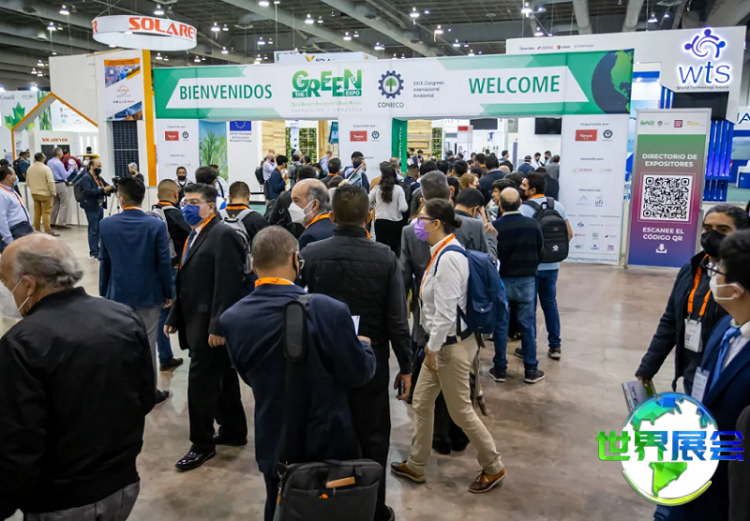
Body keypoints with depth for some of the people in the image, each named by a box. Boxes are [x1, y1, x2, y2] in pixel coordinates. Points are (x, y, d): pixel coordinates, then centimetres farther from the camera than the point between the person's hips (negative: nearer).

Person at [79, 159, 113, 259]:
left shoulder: (99, 178, 15)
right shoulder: (86, 177, -11)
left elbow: (107, 185, 18)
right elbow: (88, 191, -22)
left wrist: (111, 188, -6)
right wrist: (103, 190, -27)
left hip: (100, 206, 8)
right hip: (92, 207, -8)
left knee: (99, 229, 10)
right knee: (94, 229, -6)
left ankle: (97, 250, 17)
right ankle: (94, 253, -2)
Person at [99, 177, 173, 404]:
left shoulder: (106, 225, -4)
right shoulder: (156, 225, -13)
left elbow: (104, 262, 3)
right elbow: (164, 263, -10)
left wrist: (103, 292, 14)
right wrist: (168, 293, 1)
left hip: (118, 293, 2)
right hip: (149, 294, -2)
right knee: (147, 343, 7)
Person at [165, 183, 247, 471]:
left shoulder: (223, 235, -17)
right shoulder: (194, 235, 14)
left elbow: (228, 285, -22)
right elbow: (187, 282, 16)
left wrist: (217, 325, -24)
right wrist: (175, 317, 14)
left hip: (211, 324, -9)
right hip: (196, 321, 9)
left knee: (201, 383, -2)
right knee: (221, 379, 18)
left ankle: (202, 444, 12)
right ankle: (233, 430, 31)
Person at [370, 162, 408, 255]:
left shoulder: (376, 188, -6)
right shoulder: (398, 189, -9)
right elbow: (403, 208, -13)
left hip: (380, 222, 1)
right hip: (395, 223, -1)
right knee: (395, 247, 9)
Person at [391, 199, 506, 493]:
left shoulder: (448, 258, -25)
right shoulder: (441, 252, 7)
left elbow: (446, 311, -26)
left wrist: (433, 348, -17)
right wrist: (432, 345, 16)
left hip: (452, 344, -10)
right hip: (440, 342, 10)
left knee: (460, 411, 6)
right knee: (421, 403, 17)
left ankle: (494, 468, 26)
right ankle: (415, 466, 32)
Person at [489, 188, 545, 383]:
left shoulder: (495, 226, -13)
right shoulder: (532, 224, -6)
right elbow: (540, 251, 4)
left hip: (502, 280, -1)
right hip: (527, 280, 1)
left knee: (500, 325, 8)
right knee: (528, 325, 9)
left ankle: (499, 369, 14)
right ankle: (531, 370, 15)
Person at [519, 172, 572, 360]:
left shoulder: (524, 209, -13)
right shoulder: (557, 206, 5)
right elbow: (569, 233, 8)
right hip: (552, 265, 5)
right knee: (550, 304, 15)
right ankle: (555, 346, 20)